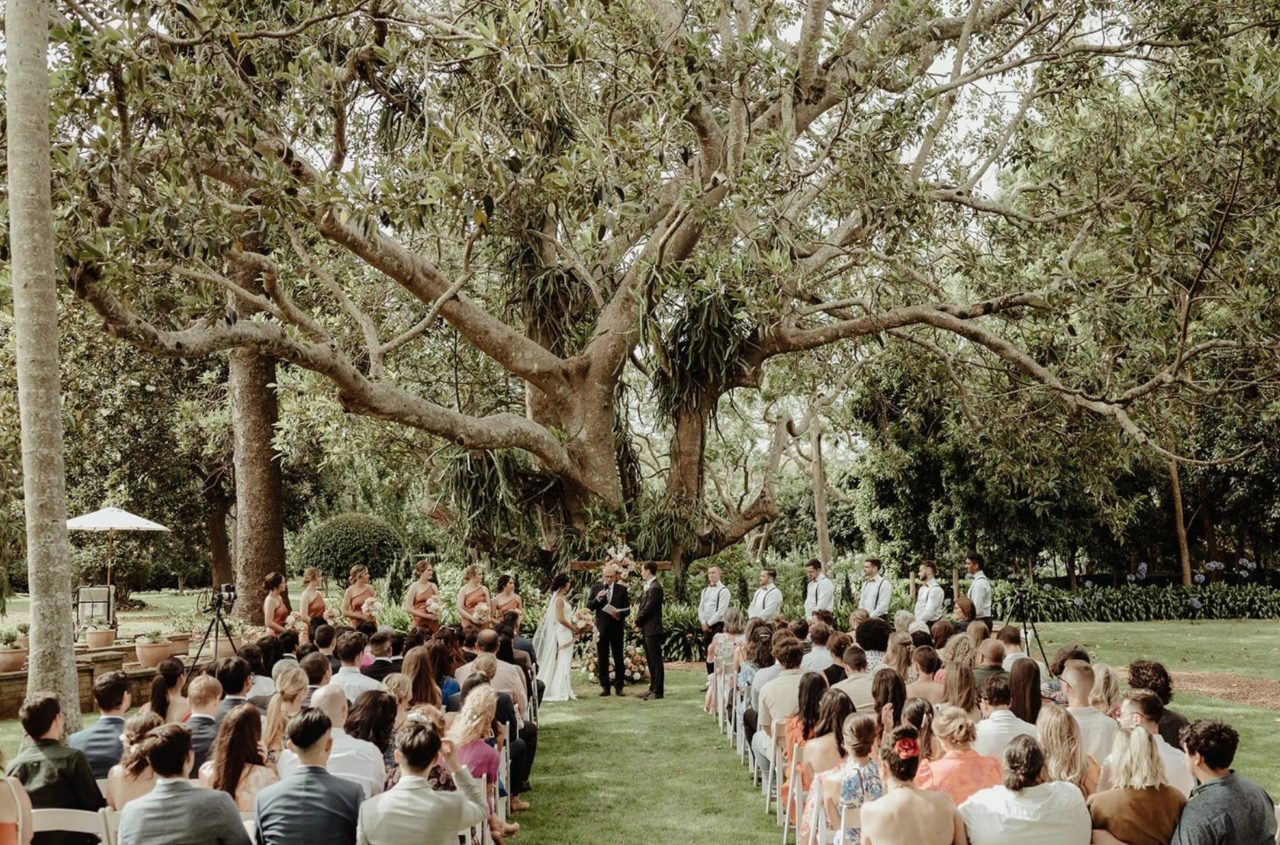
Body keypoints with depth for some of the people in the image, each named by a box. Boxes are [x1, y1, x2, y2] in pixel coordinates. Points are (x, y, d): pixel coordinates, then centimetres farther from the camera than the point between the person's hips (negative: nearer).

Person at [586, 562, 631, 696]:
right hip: (601, 628, 1)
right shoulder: (596, 589, 7)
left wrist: (620, 614, -16)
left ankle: (619, 686, 5)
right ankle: (604, 686, 10)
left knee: (618, 658, 0)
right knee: (602, 659, 4)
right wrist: (597, 598, -14)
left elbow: (627, 608, 5)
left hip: (616, 628, -1)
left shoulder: (622, 589, 4)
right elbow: (589, 607, 3)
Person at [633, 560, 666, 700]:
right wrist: (638, 622, 3)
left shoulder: (655, 588, -17)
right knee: (650, 661, 15)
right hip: (647, 629, 10)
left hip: (653, 629, -10)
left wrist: (637, 622, -7)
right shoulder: (647, 586, 13)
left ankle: (658, 691, -1)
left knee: (656, 661, -5)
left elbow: (648, 608, -19)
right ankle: (653, 688, 22)